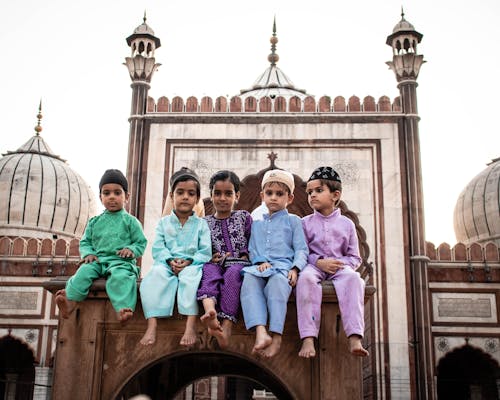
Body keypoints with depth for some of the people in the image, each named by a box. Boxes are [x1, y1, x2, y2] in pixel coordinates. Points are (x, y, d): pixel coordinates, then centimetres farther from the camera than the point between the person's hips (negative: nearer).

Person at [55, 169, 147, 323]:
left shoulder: (130, 221, 10)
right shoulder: (95, 222, 19)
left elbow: (141, 242, 9)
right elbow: (85, 242, 21)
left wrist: (131, 250, -13)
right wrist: (88, 253, -1)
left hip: (121, 261, -4)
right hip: (98, 260, 4)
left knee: (120, 276, -36)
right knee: (84, 271, -28)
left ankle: (123, 309, -55)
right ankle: (70, 300, -43)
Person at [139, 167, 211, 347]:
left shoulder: (201, 224, 12)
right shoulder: (164, 222, 16)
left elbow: (205, 252, 2)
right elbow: (158, 248, 5)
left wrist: (188, 262, -14)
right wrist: (170, 261, -14)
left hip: (192, 264, -1)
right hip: (167, 264, 2)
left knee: (191, 276, -37)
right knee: (155, 275, -32)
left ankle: (191, 324, -43)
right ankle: (152, 324, -38)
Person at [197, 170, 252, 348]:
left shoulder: (244, 217, 17)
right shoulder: (205, 222, 18)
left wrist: (246, 257, -4)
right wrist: (210, 257, -4)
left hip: (239, 264, -1)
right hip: (215, 264, 2)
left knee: (232, 274, -37)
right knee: (208, 270, -34)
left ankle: (227, 326, -49)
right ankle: (210, 312, -62)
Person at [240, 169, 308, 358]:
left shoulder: (293, 221, 17)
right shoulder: (257, 223, 28)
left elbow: (301, 250, 8)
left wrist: (295, 268, -11)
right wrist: (260, 261, -2)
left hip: (283, 266, -3)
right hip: (260, 267, 3)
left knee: (276, 282, -38)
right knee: (249, 281, -33)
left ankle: (276, 336, -40)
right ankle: (260, 332, -46)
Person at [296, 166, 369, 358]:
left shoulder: (346, 224, 12)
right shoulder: (305, 223, 10)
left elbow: (355, 257, 11)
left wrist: (341, 264, -11)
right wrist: (319, 262, -14)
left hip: (340, 268, 1)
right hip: (314, 266, -1)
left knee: (352, 277, -34)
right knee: (306, 277, -37)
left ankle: (354, 338, -41)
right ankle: (308, 338, -41)